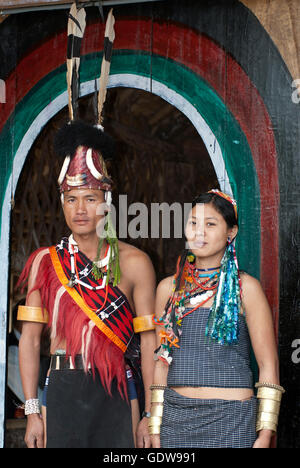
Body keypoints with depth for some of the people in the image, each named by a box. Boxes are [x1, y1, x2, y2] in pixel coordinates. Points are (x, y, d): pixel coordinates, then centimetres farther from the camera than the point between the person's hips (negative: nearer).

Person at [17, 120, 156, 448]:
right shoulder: (44, 262, 5)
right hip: (62, 393, 1)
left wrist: (151, 416, -5)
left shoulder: (134, 262, 0)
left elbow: (149, 342, -1)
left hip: (117, 395, -1)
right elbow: (29, 340, 5)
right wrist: (32, 412, 0)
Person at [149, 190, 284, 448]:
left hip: (231, 419, -3)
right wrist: (155, 427, 9)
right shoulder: (169, 288, 8)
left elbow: (268, 366, -3)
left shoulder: (244, 288, -3)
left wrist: (265, 435, -8)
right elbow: (162, 360, 12)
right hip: (176, 415, 3)